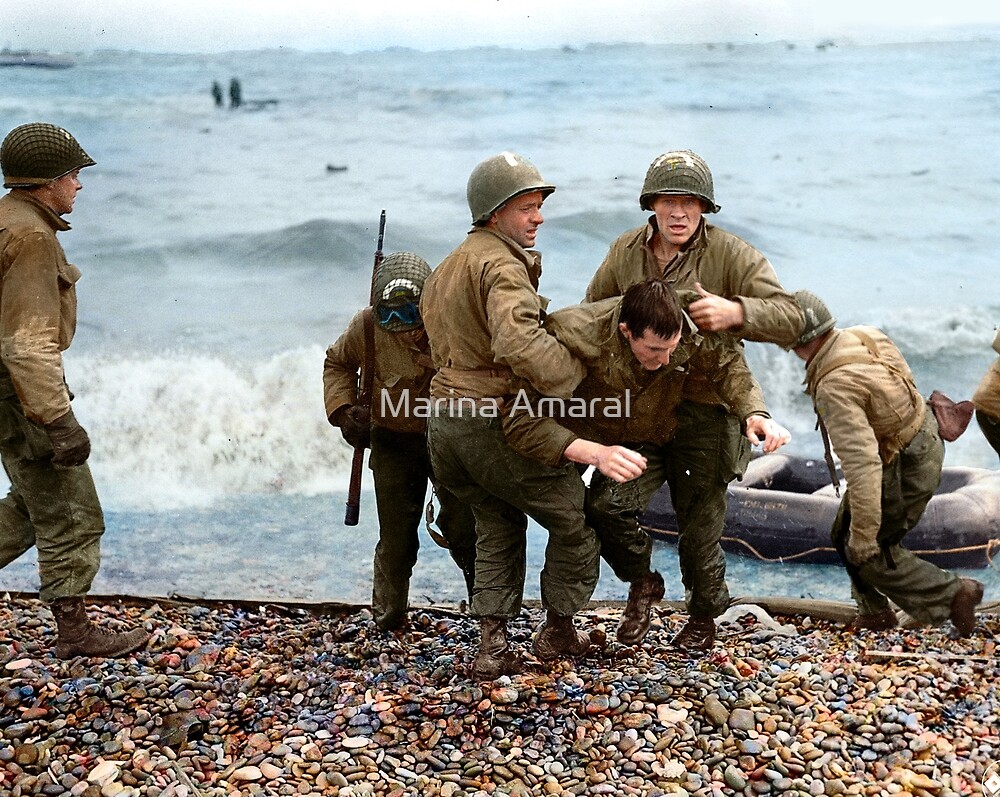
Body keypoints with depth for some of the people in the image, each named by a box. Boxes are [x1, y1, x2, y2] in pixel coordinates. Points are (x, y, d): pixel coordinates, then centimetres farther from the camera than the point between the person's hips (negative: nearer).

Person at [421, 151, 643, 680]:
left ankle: (492, 646, 18)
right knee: (576, 520, 9)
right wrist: (576, 374, -21)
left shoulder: (447, 268, 19)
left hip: (443, 422, 9)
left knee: (498, 525, 24)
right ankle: (558, 631, 23)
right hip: (495, 423, -9)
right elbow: (518, 343, -32)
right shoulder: (501, 264, -14)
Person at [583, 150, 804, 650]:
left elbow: (790, 318, -20)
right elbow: (591, 312, 16)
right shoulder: (626, 251, 0)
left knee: (699, 519, 6)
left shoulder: (731, 254, -14)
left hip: (705, 407, -4)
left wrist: (736, 312, -38)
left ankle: (704, 614, 31)